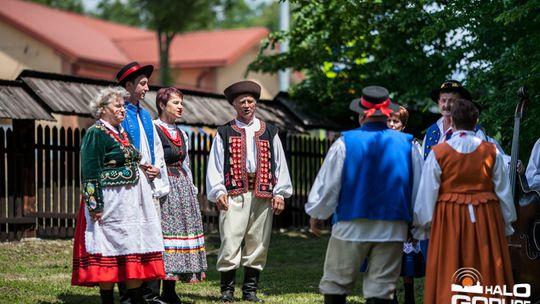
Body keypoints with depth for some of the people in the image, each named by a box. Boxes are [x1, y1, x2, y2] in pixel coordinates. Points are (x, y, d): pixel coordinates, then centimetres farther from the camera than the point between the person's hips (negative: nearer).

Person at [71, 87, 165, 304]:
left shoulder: (122, 133, 17)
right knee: (109, 249, -5)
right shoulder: (95, 133, -9)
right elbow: (90, 172, -14)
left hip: (132, 200, 9)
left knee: (135, 246, 6)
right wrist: (95, 205, -20)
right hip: (110, 202, -8)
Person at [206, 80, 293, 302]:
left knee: (257, 243, 4)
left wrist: (280, 193, 2)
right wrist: (218, 192, -7)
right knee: (230, 241, -8)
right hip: (234, 194, -2)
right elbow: (215, 165, 5)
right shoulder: (224, 133, 10)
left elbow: (280, 163, 12)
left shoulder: (269, 133, 15)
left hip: (262, 195, 2)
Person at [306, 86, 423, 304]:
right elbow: (419, 189, 7)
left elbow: (327, 183, -2)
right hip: (392, 229, 2)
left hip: (351, 228, -2)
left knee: (335, 285, 11)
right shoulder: (407, 145, -1)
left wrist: (316, 214, 16)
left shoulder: (345, 143, -8)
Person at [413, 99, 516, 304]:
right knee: (487, 273, 8)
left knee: (448, 279, 4)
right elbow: (503, 191, 5)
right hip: (486, 218, 1)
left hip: (449, 220, -1)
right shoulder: (492, 152, 0)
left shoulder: (438, 153, -6)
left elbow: (428, 193, -3)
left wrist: (423, 225, 8)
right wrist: (506, 224, 17)